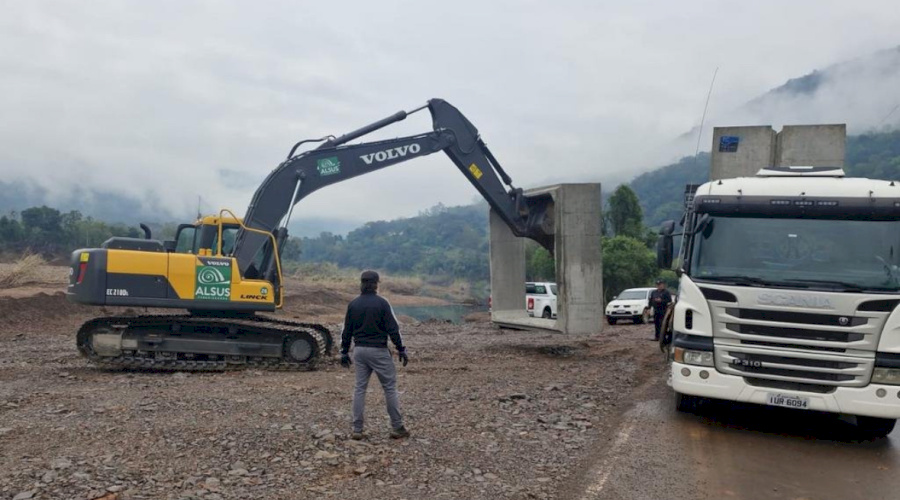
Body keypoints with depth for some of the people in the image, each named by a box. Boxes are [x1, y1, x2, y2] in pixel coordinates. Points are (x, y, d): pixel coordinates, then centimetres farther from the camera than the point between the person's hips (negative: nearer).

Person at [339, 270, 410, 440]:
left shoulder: (353, 304, 4)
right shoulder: (381, 303, -11)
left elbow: (347, 331, 9)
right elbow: (393, 329, -11)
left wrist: (344, 352, 17)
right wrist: (401, 350, -3)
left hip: (359, 350, 5)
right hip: (378, 351, -5)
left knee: (360, 388, 10)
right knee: (390, 388, 4)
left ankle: (357, 430, 10)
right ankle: (397, 428, 9)